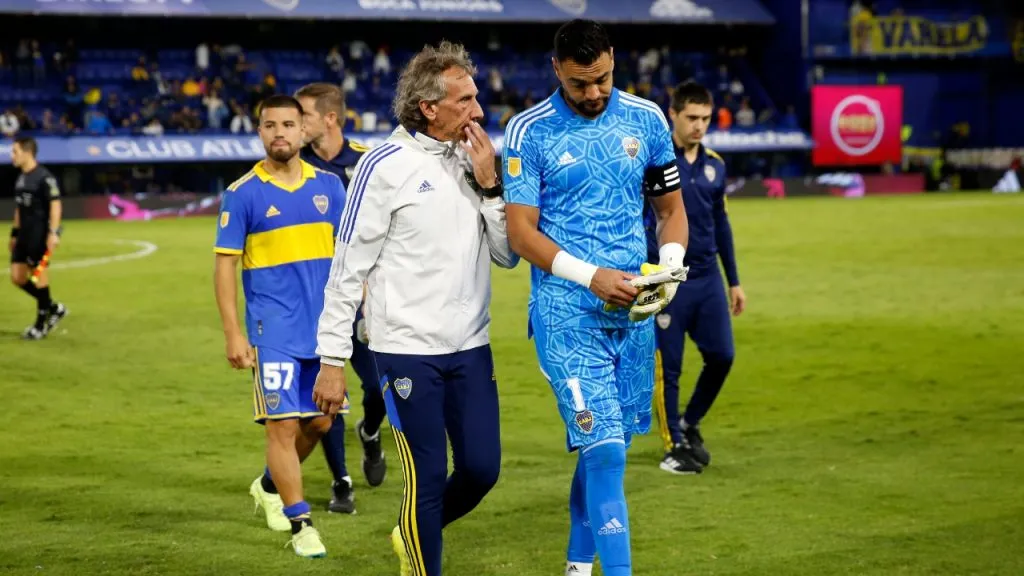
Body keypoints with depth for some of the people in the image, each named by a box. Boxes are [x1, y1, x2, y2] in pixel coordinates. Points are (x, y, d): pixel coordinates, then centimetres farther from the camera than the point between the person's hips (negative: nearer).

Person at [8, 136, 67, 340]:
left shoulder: (44, 177, -13)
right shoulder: (21, 178, 14)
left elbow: (55, 205, -18)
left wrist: (53, 233, -25)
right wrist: (14, 234, 23)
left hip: (40, 233, -9)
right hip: (24, 232, 9)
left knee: (38, 274, -4)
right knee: (17, 276, 7)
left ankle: (42, 324, 7)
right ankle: (54, 308, 21)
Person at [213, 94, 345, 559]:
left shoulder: (328, 185, 6)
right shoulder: (243, 193, -4)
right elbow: (225, 264, -4)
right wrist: (232, 334, -9)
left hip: (324, 327, 4)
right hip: (273, 330, -4)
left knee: (319, 422, 11)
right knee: (283, 424, -6)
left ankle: (270, 486, 35)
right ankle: (299, 523, 4)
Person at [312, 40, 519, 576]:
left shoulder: (475, 159, 7)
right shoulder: (385, 165, -9)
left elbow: (508, 255, 7)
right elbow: (348, 270, -8)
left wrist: (488, 185, -6)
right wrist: (332, 360, -9)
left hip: (471, 348, 5)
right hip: (407, 350, -5)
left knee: (482, 469, 7)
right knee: (429, 477, -2)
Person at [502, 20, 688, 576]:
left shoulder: (646, 120, 6)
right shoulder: (530, 131, -5)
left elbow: (671, 209, 15)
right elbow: (520, 232, -7)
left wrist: (668, 268, -4)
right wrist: (592, 276, -19)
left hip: (634, 309, 4)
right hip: (567, 314, -4)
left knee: (605, 445, 13)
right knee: (605, 450, -13)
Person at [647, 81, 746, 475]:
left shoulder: (715, 164, 9)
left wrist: (734, 281, 18)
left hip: (708, 278, 5)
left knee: (721, 356, 3)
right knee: (667, 367, 1)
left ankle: (690, 423, 27)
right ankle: (674, 446, 15)